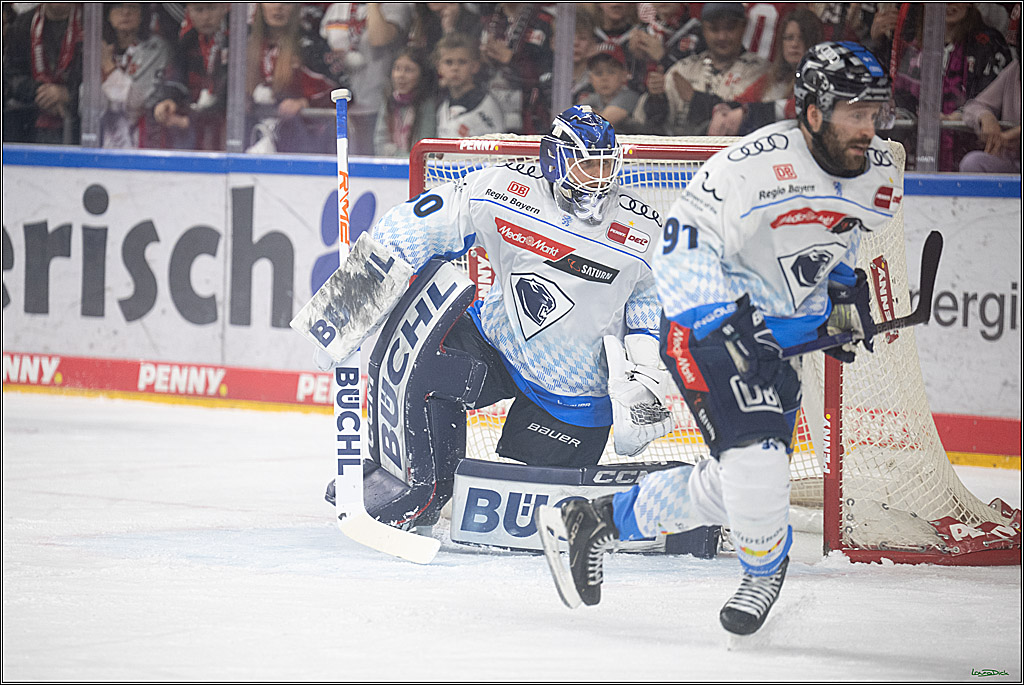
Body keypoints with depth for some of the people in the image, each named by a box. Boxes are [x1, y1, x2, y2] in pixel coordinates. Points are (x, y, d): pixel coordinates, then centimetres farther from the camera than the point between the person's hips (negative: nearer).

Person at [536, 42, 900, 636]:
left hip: (785, 329, 8)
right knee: (754, 445, -24)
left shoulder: (877, 172, -3)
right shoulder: (754, 164, -26)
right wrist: (726, 323, -34)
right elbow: (683, 246, -24)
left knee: (733, 486, 9)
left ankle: (598, 521, 27)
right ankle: (765, 568, 3)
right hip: (708, 317, -8)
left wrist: (844, 294, 6)